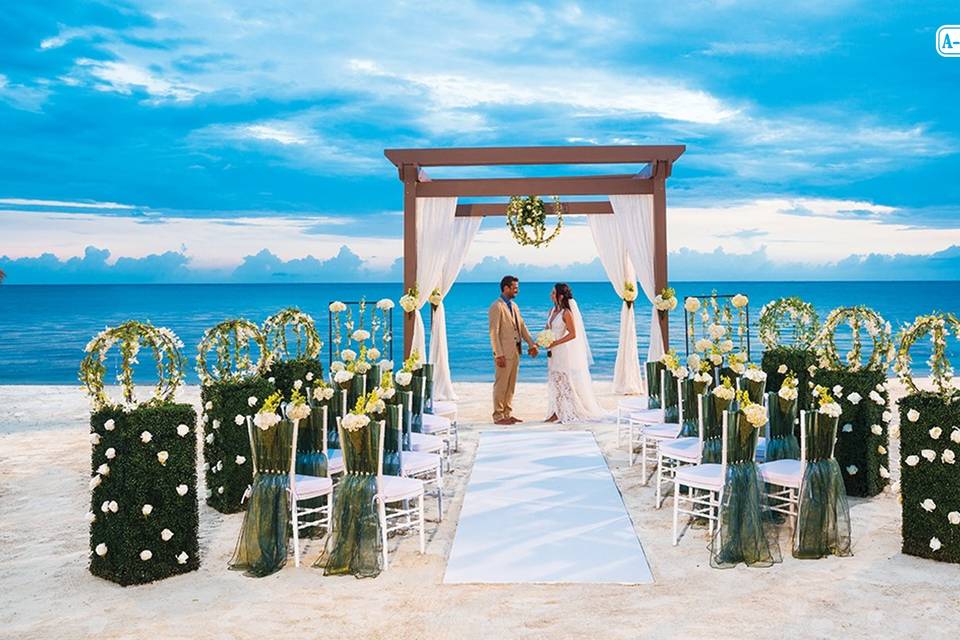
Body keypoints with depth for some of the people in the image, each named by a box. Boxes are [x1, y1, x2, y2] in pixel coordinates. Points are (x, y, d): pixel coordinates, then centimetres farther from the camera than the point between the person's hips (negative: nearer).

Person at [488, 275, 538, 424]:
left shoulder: (514, 305, 14)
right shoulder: (497, 306, -12)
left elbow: (522, 327, 15)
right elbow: (494, 333, -16)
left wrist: (532, 344, 3)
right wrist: (498, 354, -19)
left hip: (515, 351, 8)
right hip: (504, 353, -8)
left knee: (511, 385, 13)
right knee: (501, 385, -2)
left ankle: (507, 414, 21)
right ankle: (498, 417, 5)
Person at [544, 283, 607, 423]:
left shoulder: (567, 313, -15)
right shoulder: (552, 311, 7)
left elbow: (573, 334, -17)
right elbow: (547, 328, 17)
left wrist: (555, 343, -19)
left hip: (565, 351, -7)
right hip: (554, 353, 8)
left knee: (566, 382, 0)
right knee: (555, 382, 9)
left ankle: (571, 413, 9)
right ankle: (556, 413, 14)